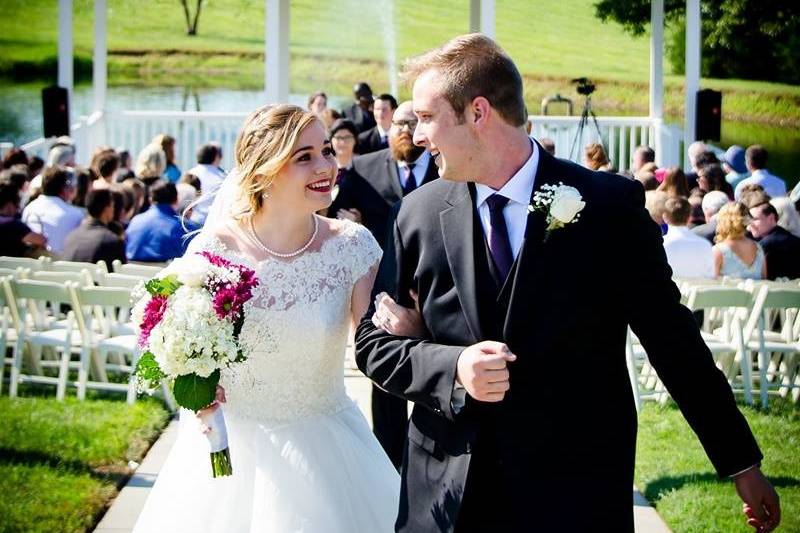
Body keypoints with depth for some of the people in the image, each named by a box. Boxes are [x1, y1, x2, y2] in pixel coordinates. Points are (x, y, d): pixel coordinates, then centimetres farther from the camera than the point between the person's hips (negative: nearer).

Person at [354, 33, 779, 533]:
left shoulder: (610, 205, -7)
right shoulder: (419, 214, 2)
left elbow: (672, 339, -1)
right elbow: (373, 340, 7)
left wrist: (742, 461, 3)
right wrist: (452, 369, -13)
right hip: (447, 490, 3)